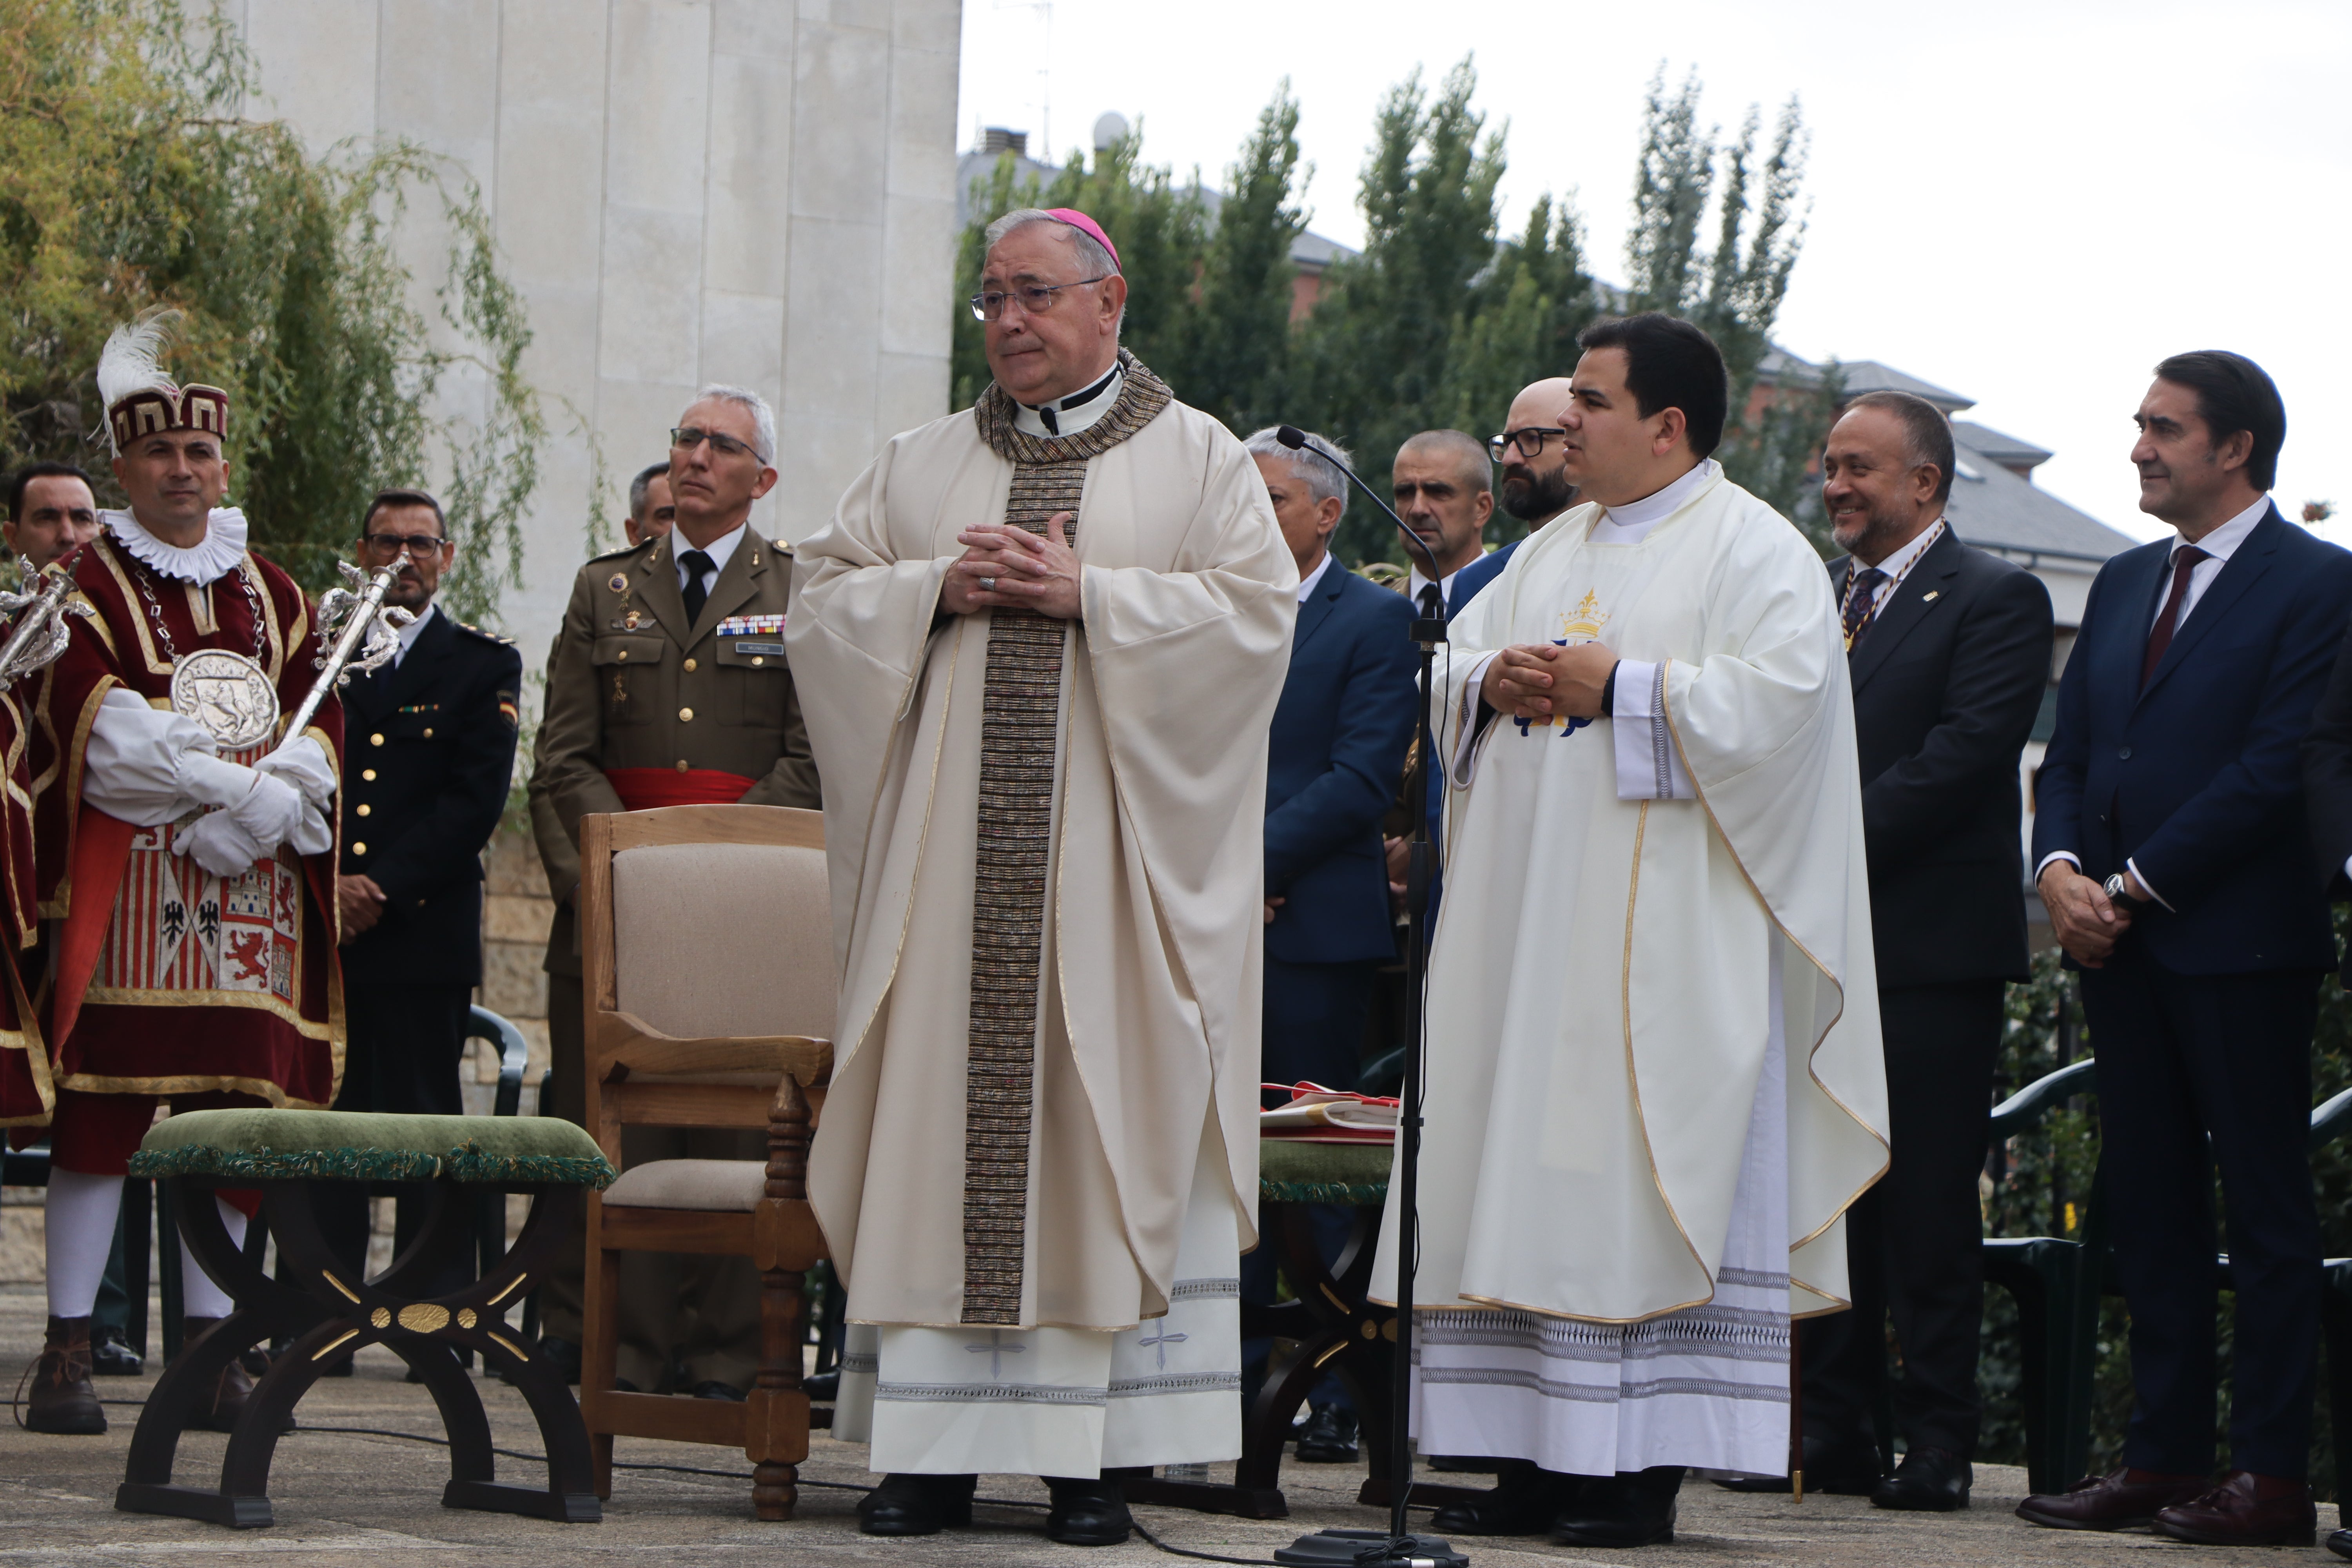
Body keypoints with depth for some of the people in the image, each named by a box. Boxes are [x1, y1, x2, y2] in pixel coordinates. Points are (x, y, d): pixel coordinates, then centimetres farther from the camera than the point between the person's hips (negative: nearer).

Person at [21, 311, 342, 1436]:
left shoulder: (273, 596, 18)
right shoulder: (91, 584, 4)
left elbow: (321, 731, 10)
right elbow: (95, 724, -10)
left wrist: (244, 815, -9)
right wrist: (238, 785, -14)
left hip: (252, 884, 4)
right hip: (123, 881, -4)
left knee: (235, 1110, 1)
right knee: (101, 1104, -7)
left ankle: (211, 1344, 4)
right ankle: (69, 1345, -7)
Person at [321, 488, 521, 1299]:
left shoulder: (485, 665, 9)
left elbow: (477, 800, -1)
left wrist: (386, 886, -10)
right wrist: (327, 886, -7)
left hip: (425, 930, -2)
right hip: (316, 929, 2)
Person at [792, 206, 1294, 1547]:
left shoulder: (1199, 461, 7)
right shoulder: (922, 465, 16)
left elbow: (1257, 611, -5)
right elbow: (825, 601, 11)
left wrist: (1089, 595, -13)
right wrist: (940, 591, -7)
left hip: (1110, 855, -3)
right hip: (949, 852, 3)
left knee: (1106, 1127, -6)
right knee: (937, 1123, -2)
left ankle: (1094, 1451, -4)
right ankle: (932, 1448, 0)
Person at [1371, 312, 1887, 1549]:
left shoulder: (1753, 551, -3)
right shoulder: (1554, 552, 19)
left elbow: (1775, 699, -17)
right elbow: (1452, 675, 20)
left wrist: (1620, 689, -15)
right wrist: (1492, 683, -2)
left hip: (1664, 926, -8)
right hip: (1529, 922, 8)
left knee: (1637, 1173, -9)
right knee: (1520, 1171, 4)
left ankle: (1641, 1471, -8)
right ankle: (1539, 1458, 7)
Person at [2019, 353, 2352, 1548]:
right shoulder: (2124, 586, 18)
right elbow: (2069, 752, 18)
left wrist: (2134, 887, -14)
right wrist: (2060, 868, -3)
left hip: (2243, 944, -7)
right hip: (2120, 949, 7)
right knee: (2148, 1206, 8)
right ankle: (2162, 1457, 11)